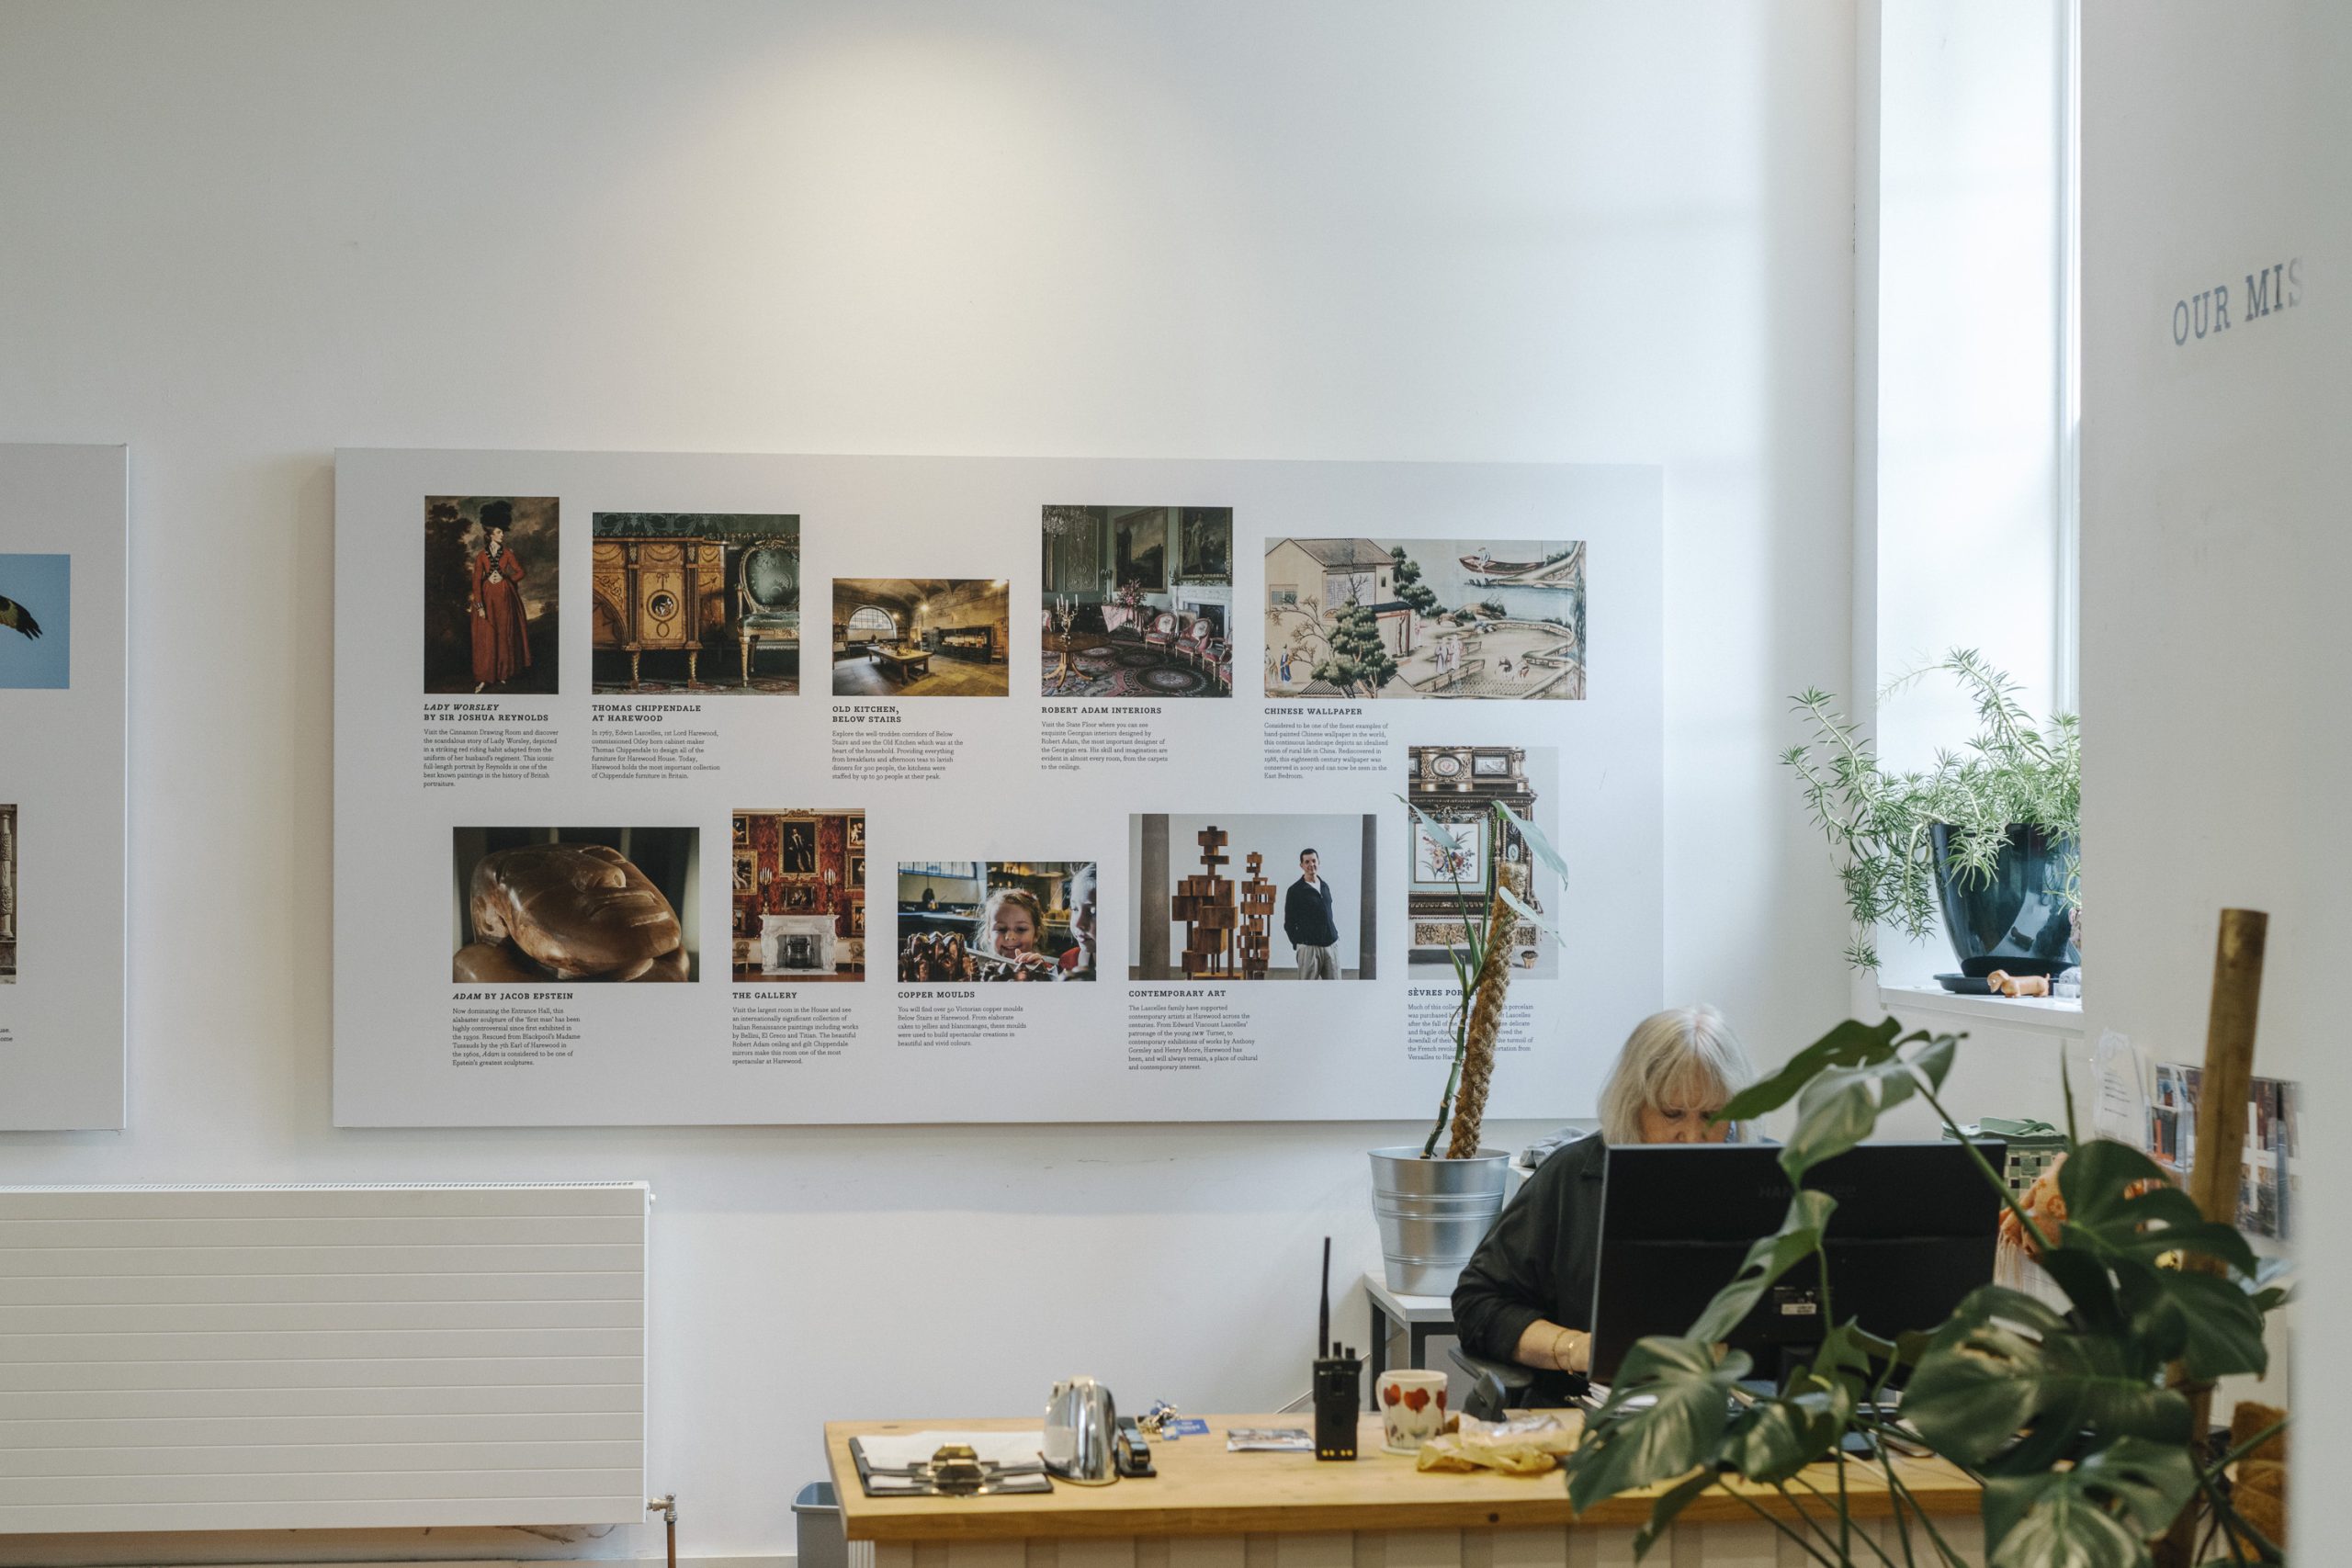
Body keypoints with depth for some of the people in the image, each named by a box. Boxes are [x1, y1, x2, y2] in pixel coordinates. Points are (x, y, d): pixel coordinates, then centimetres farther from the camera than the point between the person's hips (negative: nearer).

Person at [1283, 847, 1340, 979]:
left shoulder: (1325, 886, 15)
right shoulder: (1295, 891, -3)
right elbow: (1289, 923, -1)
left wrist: (1335, 935, 13)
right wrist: (1298, 944, -4)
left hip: (1331, 945, 5)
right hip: (1309, 947, -5)